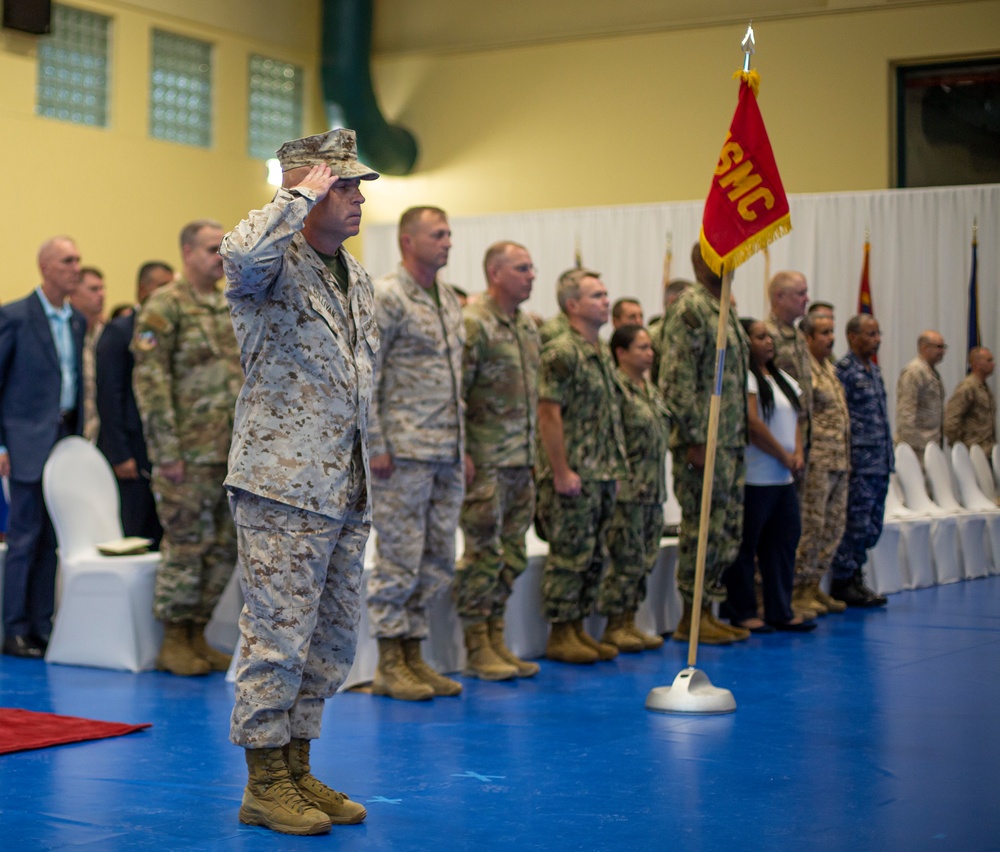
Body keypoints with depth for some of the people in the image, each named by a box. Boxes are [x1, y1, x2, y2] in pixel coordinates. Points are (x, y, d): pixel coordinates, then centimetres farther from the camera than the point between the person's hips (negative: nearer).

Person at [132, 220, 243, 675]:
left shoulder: (232, 308, 15)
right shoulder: (165, 306, -8)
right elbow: (149, 380, -14)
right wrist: (167, 449, -18)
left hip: (236, 452, 7)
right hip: (191, 453, -7)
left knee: (223, 547, 10)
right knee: (185, 545, -2)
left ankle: (197, 634, 20)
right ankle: (174, 642, 9)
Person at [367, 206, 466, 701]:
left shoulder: (450, 300, 16)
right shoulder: (385, 297, -8)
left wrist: (463, 445, 17)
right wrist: (375, 446, -15)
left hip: (448, 456, 8)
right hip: (405, 454, -8)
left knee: (437, 562, 11)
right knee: (399, 560, -2)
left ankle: (413, 655, 20)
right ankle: (389, 665, 7)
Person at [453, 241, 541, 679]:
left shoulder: (528, 326, 15)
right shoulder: (474, 322, -12)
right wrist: (461, 452, -19)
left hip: (521, 461, 8)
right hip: (486, 461, -8)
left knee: (512, 554, 11)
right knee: (483, 552, -4)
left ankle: (496, 639, 19)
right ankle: (477, 648, 4)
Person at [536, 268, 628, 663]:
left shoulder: (602, 352, 15)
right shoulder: (561, 352, -13)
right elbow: (548, 413, -18)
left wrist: (614, 467, 17)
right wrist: (561, 472, -20)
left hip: (602, 476, 9)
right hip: (574, 478, -9)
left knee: (594, 557, 12)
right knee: (570, 556, -4)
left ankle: (577, 629, 19)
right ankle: (560, 636, 4)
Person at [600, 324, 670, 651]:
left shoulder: (651, 389, 16)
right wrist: (617, 475, -18)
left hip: (652, 489, 9)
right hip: (627, 489, -9)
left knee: (645, 559, 12)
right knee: (627, 559, -5)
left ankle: (628, 621, 20)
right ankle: (614, 627, 6)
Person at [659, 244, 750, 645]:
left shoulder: (725, 310, 18)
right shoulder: (690, 308, -11)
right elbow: (676, 380, -18)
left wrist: (739, 436, 18)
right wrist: (695, 439, -20)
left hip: (731, 444, 9)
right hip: (705, 444, -9)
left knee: (728, 531, 11)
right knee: (702, 531, -5)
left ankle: (706, 612, 19)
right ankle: (691, 618, 4)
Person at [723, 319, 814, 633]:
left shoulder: (782, 378, 18)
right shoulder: (744, 379, -10)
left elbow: (796, 419, 18)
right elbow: (753, 424, -17)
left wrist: (798, 453, 0)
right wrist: (784, 457, -10)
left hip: (785, 478, 9)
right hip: (754, 477, -9)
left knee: (784, 542, 10)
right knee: (746, 546, -2)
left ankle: (781, 612, 17)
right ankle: (742, 613, 4)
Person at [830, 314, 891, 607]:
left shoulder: (874, 369, 17)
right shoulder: (844, 369, -11)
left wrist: (888, 456, 19)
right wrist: (846, 459, -17)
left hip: (881, 462, 9)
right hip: (860, 463, -9)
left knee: (872, 527, 11)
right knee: (857, 524, -5)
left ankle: (853, 576, 20)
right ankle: (843, 583, 4)